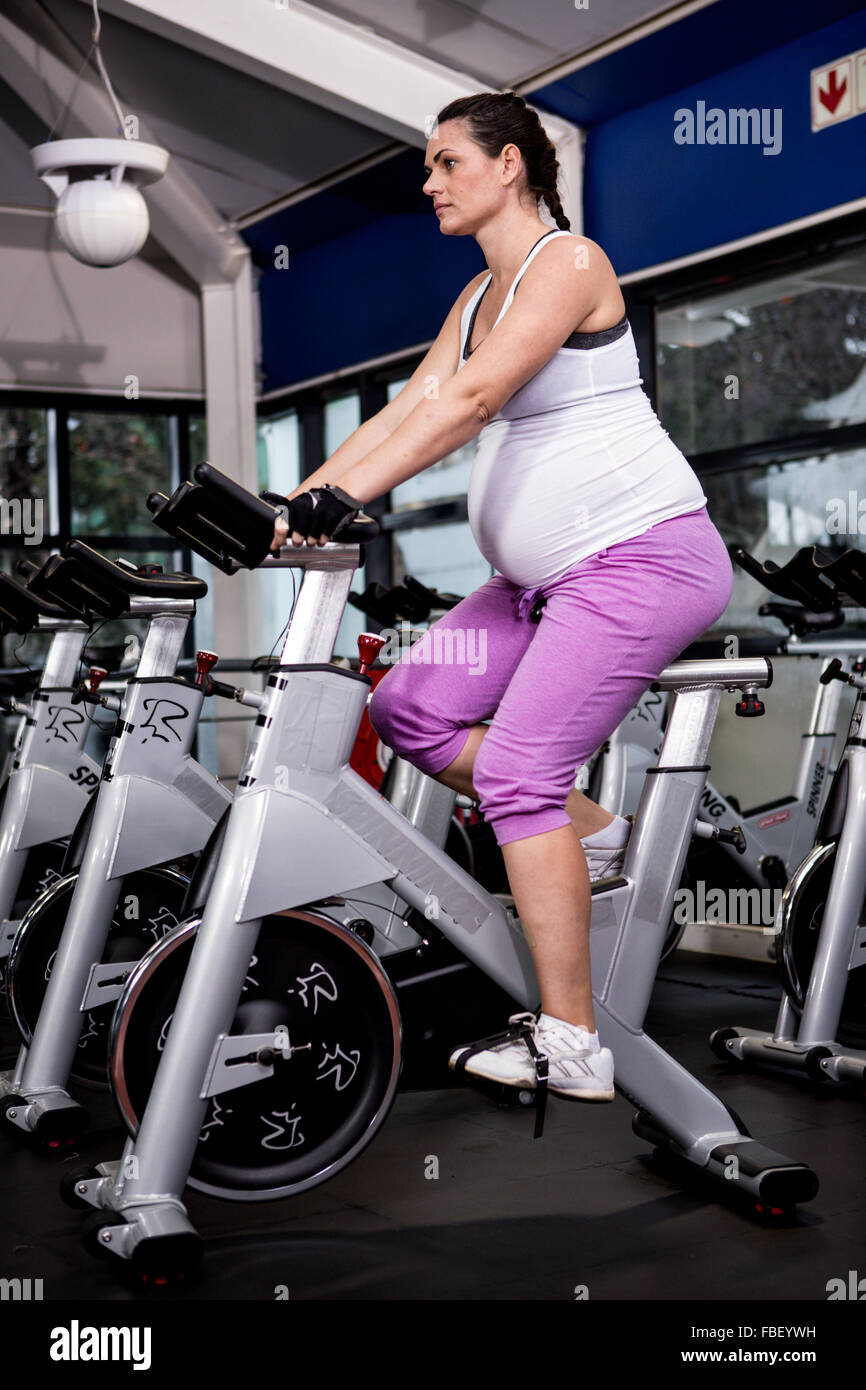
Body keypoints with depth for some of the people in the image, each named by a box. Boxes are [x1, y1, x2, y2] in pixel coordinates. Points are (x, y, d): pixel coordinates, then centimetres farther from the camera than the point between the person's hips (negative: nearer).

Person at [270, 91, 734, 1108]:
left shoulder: (570, 262, -10)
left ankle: (570, 1047, -12)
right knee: (407, 708, 3)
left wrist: (346, 496, -30)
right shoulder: (477, 298, 17)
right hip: (548, 575, 9)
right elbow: (407, 409, 9)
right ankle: (590, 833, 15)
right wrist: (298, 505, -3)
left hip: (643, 555, -9)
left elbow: (470, 400, -23)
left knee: (518, 768, -17)